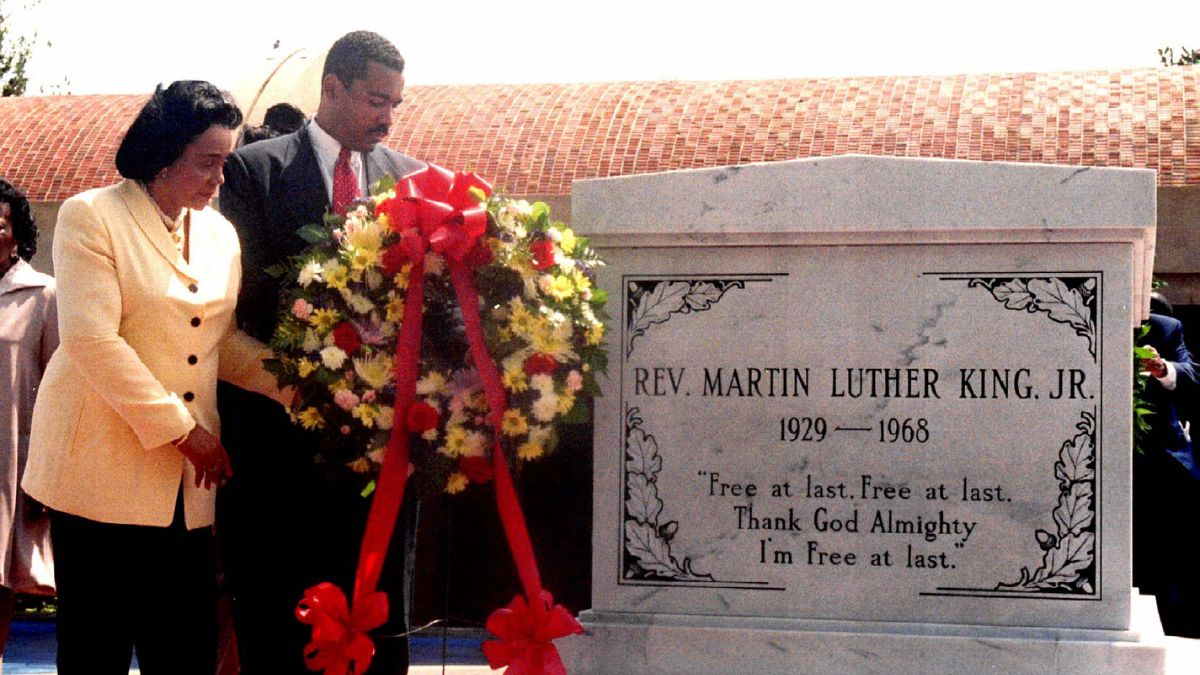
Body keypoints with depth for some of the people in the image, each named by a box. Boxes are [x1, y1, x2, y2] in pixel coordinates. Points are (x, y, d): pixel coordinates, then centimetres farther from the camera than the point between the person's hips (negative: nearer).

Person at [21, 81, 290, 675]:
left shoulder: (220, 234, 13)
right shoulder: (91, 216, -6)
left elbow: (223, 343, 13)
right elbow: (91, 339, -14)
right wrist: (180, 430, -15)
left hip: (189, 481, 5)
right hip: (103, 470, -5)